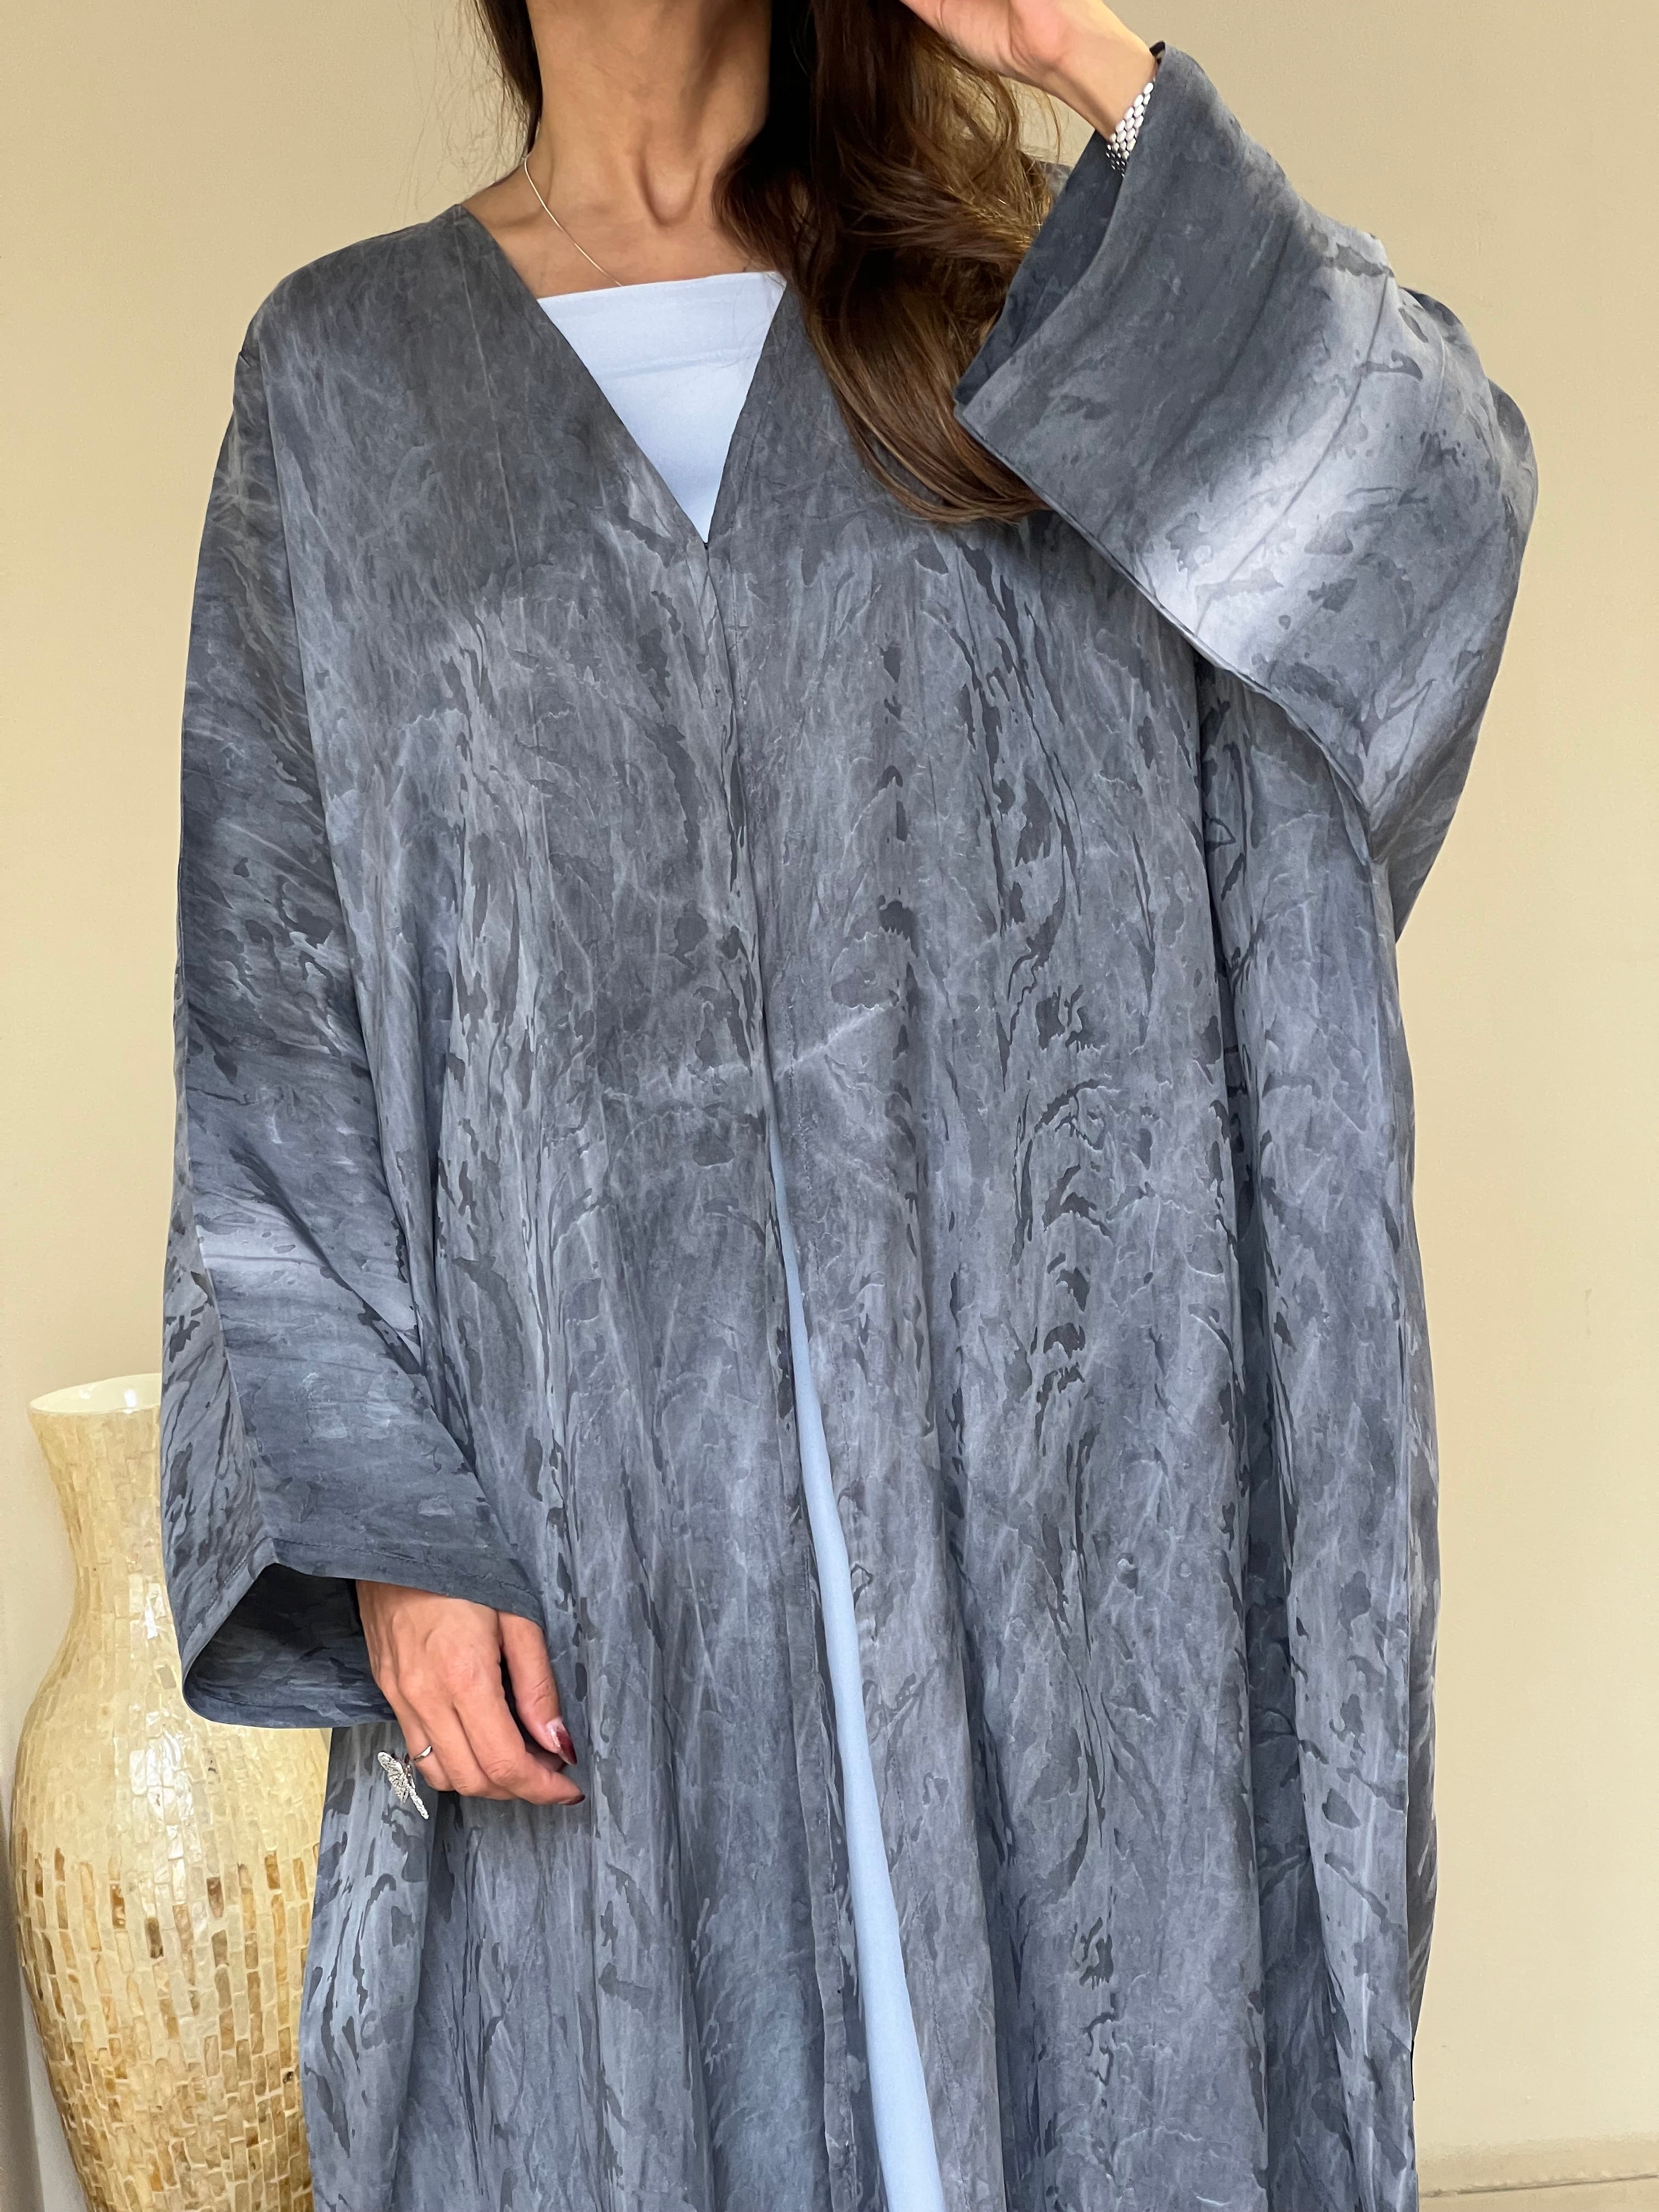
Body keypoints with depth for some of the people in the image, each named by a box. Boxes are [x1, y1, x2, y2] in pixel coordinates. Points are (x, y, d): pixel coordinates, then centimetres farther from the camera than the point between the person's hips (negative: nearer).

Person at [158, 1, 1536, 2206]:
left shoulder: (1031, 282, 11)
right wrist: (385, 1520, -5)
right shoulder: (346, 369, 9)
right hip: (595, 1491, 0)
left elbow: (1436, 512, -5)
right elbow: (277, 1013, 4)